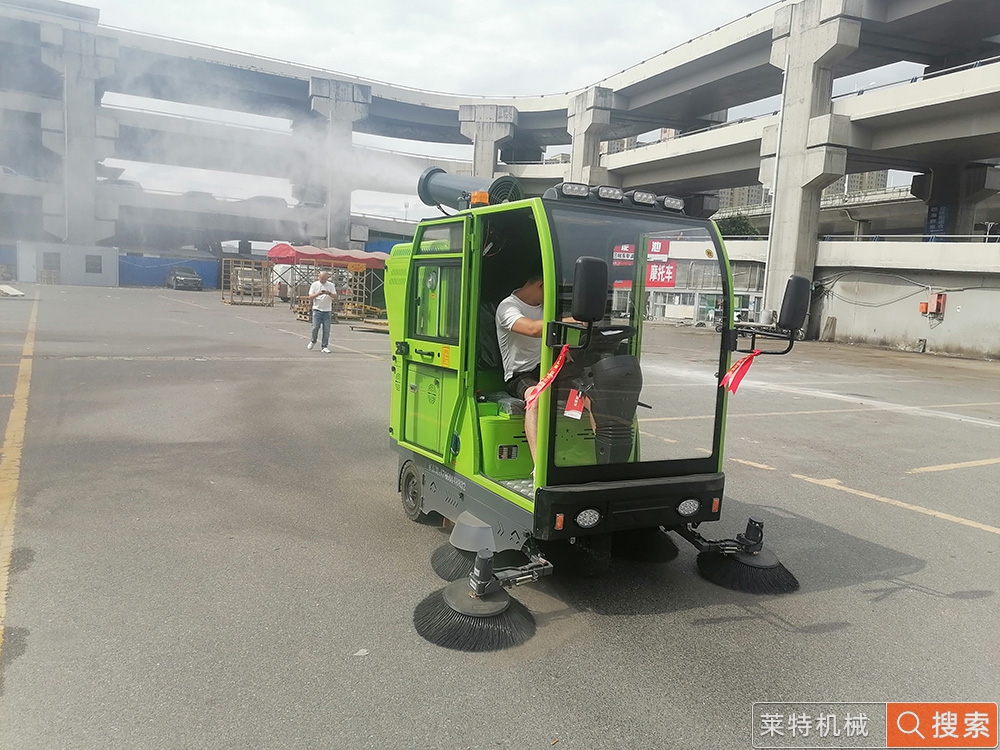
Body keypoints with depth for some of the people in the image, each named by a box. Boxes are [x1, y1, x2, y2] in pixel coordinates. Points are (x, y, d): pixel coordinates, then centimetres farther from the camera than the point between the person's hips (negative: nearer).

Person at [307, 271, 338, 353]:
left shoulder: (331, 285, 5)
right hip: (317, 309, -1)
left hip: (327, 310, 1)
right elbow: (310, 297, -1)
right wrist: (318, 294, -18)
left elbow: (335, 297, 1)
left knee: (326, 329, -1)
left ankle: (325, 347, 5)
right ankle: (313, 341, 22)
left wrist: (329, 293, -18)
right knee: (315, 327, -5)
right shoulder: (314, 284, 3)